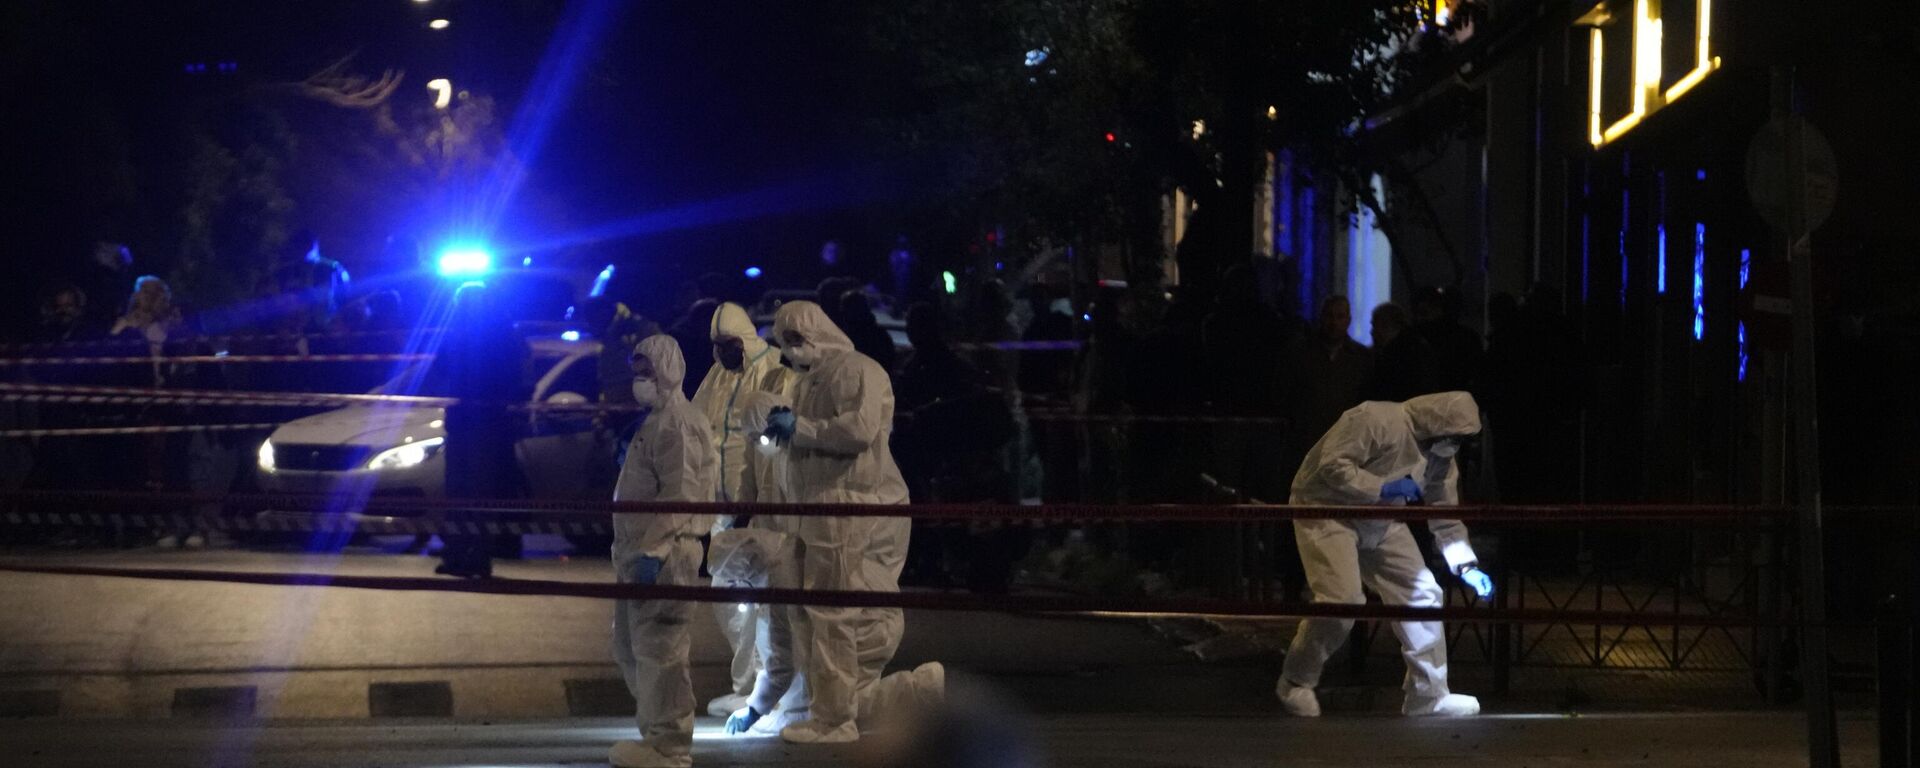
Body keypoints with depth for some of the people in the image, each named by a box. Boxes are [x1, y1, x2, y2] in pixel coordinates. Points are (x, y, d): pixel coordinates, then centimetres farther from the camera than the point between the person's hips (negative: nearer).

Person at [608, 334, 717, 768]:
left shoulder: (676, 424, -13)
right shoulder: (656, 421, 20)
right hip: (638, 553, 11)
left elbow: (679, 494, -21)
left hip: (663, 556, -11)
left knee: (657, 651, -9)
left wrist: (652, 550, -24)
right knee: (630, 648, 17)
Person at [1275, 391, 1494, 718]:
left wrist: (1467, 567, -4)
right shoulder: (1376, 420, -25)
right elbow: (1333, 466, -29)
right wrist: (1384, 488, -27)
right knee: (1343, 599, -22)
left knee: (1423, 594, -1)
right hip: (1327, 510, -8)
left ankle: (1429, 697, 8)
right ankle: (1295, 685, -1)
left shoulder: (1440, 459, 1)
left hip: (1380, 524, 8)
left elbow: (1446, 518, 7)